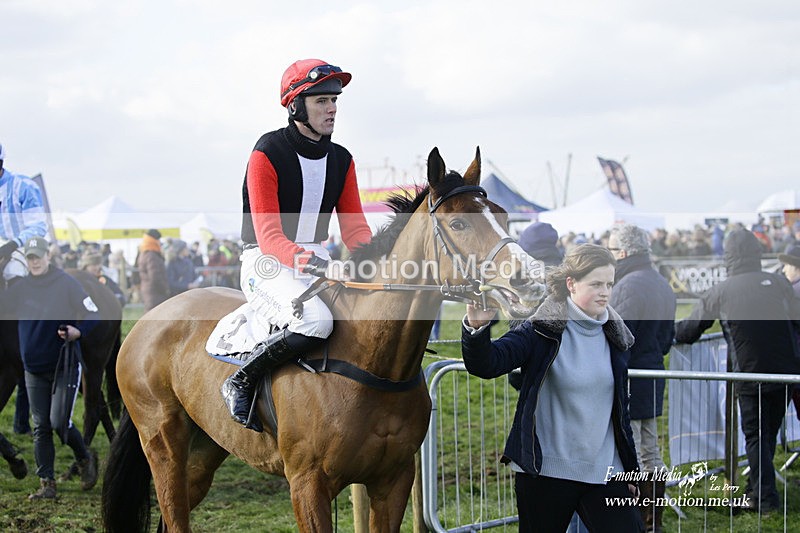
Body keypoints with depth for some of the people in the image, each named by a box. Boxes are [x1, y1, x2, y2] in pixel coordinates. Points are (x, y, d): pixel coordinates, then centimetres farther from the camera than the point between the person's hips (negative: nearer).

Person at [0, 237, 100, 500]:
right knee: (41, 428, 3)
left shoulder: (66, 284, -8)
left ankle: (85, 458, 15)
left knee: (59, 422, -13)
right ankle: (47, 484, 7)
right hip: (34, 370, 5)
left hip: (64, 367, -5)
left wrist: (78, 331, -26)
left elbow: (93, 315, -7)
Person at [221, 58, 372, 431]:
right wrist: (322, 268, -35)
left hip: (318, 259, 7)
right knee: (316, 319, -35)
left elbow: (355, 229, 8)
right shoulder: (268, 153, -12)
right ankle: (240, 382, -16)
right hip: (267, 264, -7)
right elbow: (269, 236, -19)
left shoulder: (341, 159, 9)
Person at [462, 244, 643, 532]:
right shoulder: (543, 329, -7)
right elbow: (484, 364, -20)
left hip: (604, 473, 4)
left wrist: (629, 471, 17)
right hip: (545, 470, -4)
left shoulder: (613, 335, 8)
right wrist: (476, 327, -41)